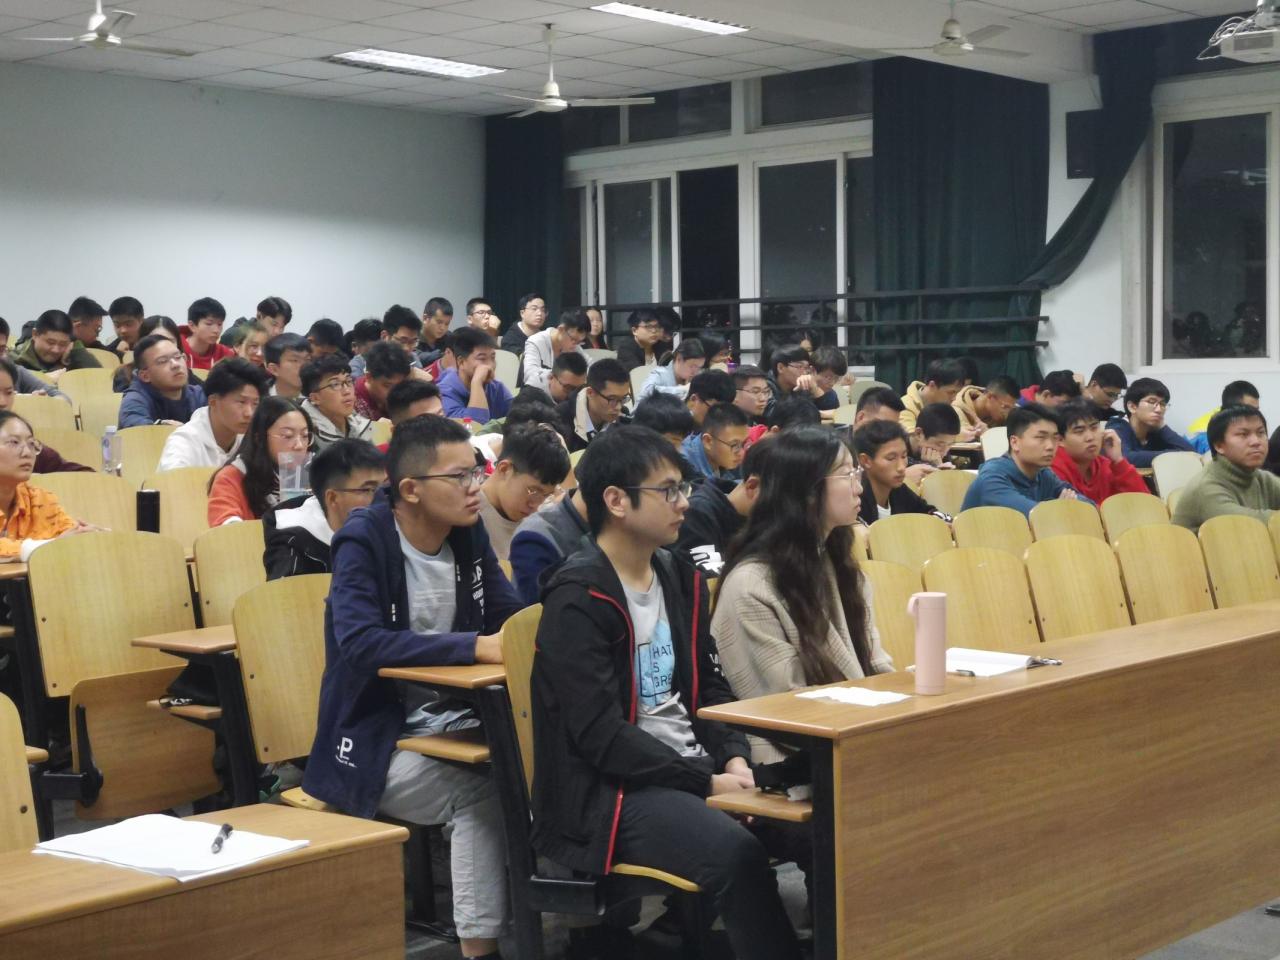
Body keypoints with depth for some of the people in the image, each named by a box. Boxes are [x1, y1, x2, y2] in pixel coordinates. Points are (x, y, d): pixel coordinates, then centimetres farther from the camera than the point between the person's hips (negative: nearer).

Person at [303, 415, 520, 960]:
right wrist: (477, 647, -35)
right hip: (377, 739, -5)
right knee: (483, 797, -27)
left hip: (450, 720, 5)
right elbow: (360, 644, -30)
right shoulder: (363, 542, -16)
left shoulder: (469, 533, 3)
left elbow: (510, 615, 8)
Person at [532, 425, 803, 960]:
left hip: (688, 770, 7)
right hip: (607, 792, -7)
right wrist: (706, 784, -17)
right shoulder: (578, 599, -12)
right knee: (737, 853, -31)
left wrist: (734, 758, -3)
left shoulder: (680, 579, 13)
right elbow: (601, 735, -18)